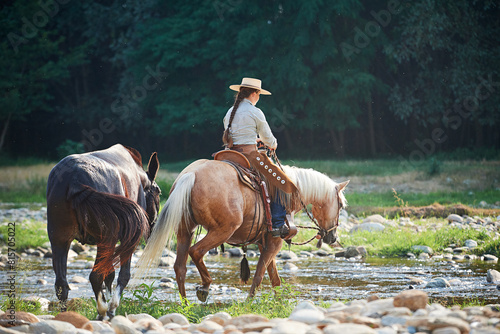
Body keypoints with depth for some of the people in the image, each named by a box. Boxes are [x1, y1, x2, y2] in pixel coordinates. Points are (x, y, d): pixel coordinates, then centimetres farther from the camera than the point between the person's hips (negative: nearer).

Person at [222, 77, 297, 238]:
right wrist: (272, 145, 26)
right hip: (249, 156, -7)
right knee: (281, 182, 4)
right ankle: (278, 225, -3)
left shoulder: (230, 112, 13)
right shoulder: (255, 113, -8)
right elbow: (268, 138, 2)